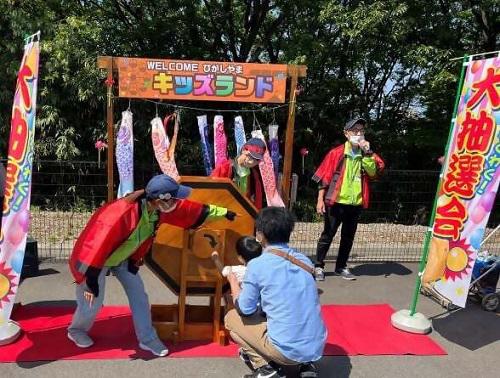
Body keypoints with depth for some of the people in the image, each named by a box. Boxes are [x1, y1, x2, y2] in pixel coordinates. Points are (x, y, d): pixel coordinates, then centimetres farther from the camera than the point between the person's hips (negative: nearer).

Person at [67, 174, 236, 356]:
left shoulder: (160, 208, -18)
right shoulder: (122, 213, -40)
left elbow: (192, 210, -7)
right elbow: (99, 244, -35)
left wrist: (223, 212, -1)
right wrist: (91, 280, -28)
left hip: (123, 256, 6)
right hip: (94, 257, -6)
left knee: (138, 294, 4)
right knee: (92, 302, 3)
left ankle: (147, 339, 18)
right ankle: (76, 331, 35)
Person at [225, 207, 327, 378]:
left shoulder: (257, 265, -12)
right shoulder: (305, 261, 5)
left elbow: (245, 310, -2)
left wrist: (233, 282, 15)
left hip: (287, 351, -5)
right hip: (316, 348, 6)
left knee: (231, 318, 13)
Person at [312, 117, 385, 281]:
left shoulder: (367, 154, 7)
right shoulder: (336, 153, -6)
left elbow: (374, 172, -8)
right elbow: (324, 177, -6)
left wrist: (367, 153, -16)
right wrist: (320, 200, -9)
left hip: (356, 203, 4)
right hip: (336, 202, -4)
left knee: (348, 237, 13)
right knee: (328, 235, 4)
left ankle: (341, 266, 27)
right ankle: (319, 266, 16)